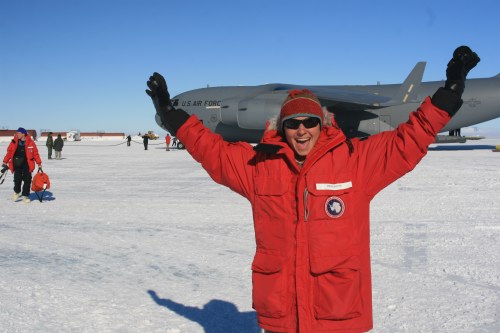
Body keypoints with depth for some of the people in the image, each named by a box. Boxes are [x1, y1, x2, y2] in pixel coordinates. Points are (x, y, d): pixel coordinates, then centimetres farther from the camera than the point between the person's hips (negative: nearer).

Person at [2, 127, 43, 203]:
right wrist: (5, 162, 2)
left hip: (27, 164, 0)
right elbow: (9, 152, 7)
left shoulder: (30, 143, -1)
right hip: (17, 165, 0)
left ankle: (25, 196, 13)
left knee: (27, 180, 1)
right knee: (17, 179, -3)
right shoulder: (14, 142, 3)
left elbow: (35, 153, 3)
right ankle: (16, 192, 24)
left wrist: (39, 163, 2)